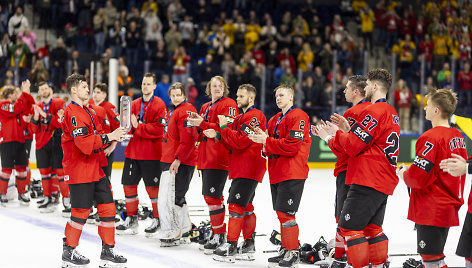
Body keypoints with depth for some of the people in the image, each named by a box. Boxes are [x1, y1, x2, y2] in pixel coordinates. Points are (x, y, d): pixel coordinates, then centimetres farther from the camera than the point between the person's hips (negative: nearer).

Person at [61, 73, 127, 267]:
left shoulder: (88, 111, 17)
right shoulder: (73, 113, -14)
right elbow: (84, 143, -24)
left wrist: (113, 137, 3)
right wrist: (108, 137, -21)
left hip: (96, 170, 9)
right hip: (79, 172, -9)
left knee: (108, 207, 6)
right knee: (81, 212, -2)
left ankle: (107, 252, 12)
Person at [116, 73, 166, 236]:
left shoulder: (159, 105, -6)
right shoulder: (134, 104, 12)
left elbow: (158, 129, -16)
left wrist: (138, 126, -17)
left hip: (151, 154, -6)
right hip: (133, 152, 6)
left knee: (152, 187, -2)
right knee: (129, 184, 8)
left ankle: (158, 221, 11)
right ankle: (132, 220, 19)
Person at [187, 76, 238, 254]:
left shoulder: (228, 104, -6)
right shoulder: (205, 107, 21)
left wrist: (202, 124, -21)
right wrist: (196, 124, 4)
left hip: (219, 158, -9)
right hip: (205, 157, 9)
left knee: (212, 195, -13)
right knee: (211, 196, 13)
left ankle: (219, 236, -8)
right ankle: (218, 232, 22)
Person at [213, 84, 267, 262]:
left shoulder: (255, 117, -12)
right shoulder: (241, 117, 21)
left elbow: (240, 141, -21)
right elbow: (232, 144, 18)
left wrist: (224, 127, -10)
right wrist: (219, 134, 1)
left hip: (248, 170, -10)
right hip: (240, 169, 10)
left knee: (236, 205, -12)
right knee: (246, 206, 12)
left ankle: (231, 246, -12)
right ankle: (249, 245, 18)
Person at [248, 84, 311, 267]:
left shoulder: (298, 117, -9)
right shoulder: (274, 120, 20)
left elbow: (292, 146, -18)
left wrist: (266, 141, -16)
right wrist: (262, 139, -1)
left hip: (292, 173, -9)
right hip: (276, 173, 9)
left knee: (286, 213, -10)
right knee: (281, 213, 12)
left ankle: (293, 253, -2)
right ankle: (285, 249, 21)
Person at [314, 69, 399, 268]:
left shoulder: (374, 111, -12)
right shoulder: (392, 114, 19)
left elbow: (353, 145, -16)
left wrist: (337, 134, 4)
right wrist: (332, 138, 18)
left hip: (368, 182, -10)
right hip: (384, 184, 10)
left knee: (350, 226, -7)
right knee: (372, 228, 16)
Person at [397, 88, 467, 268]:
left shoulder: (431, 137, -19)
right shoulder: (458, 136, 8)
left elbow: (418, 177, -23)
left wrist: (404, 173, 0)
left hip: (431, 210, -9)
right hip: (449, 208, 10)